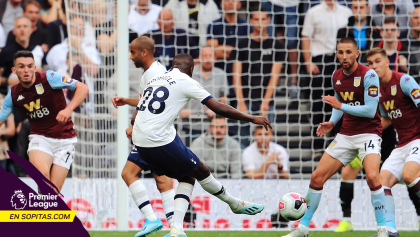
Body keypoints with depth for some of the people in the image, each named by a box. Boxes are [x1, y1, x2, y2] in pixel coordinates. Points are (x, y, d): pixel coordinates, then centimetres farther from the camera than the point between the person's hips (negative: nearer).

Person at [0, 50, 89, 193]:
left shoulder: (49, 78, -10)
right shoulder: (13, 94, 2)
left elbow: (83, 88, -12)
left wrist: (68, 110, -28)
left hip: (64, 139, -1)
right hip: (40, 138, 2)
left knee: (54, 191, -9)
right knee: (42, 173, -32)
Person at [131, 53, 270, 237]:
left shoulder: (154, 80, 19)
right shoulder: (186, 81, -2)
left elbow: (134, 118, 21)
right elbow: (219, 108, -4)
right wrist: (252, 119, 4)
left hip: (140, 141, 7)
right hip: (161, 140, -7)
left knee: (187, 178, 17)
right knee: (201, 171, 13)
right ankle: (236, 204, 31)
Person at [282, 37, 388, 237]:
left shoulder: (368, 75, -15)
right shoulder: (336, 77, 6)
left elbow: (370, 110, -20)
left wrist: (340, 106, -23)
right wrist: (332, 122, 5)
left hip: (368, 133, -6)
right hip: (346, 134, 6)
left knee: (372, 176, -30)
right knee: (317, 177, 1)